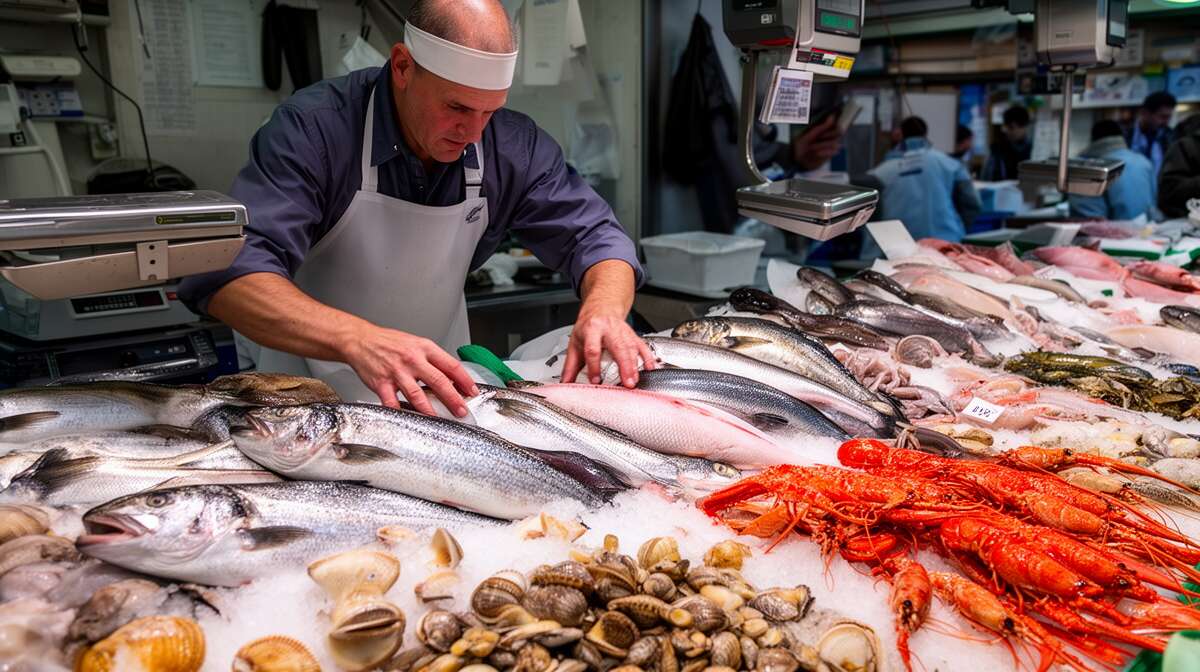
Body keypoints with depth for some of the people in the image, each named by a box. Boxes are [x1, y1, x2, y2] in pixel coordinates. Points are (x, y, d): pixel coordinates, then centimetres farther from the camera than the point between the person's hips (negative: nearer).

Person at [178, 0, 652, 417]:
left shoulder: (513, 144, -14)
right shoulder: (313, 129, -24)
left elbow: (594, 236, -10)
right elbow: (227, 272, -33)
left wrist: (603, 308, -34)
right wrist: (358, 339, -51)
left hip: (437, 387, 5)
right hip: (312, 394, -4)